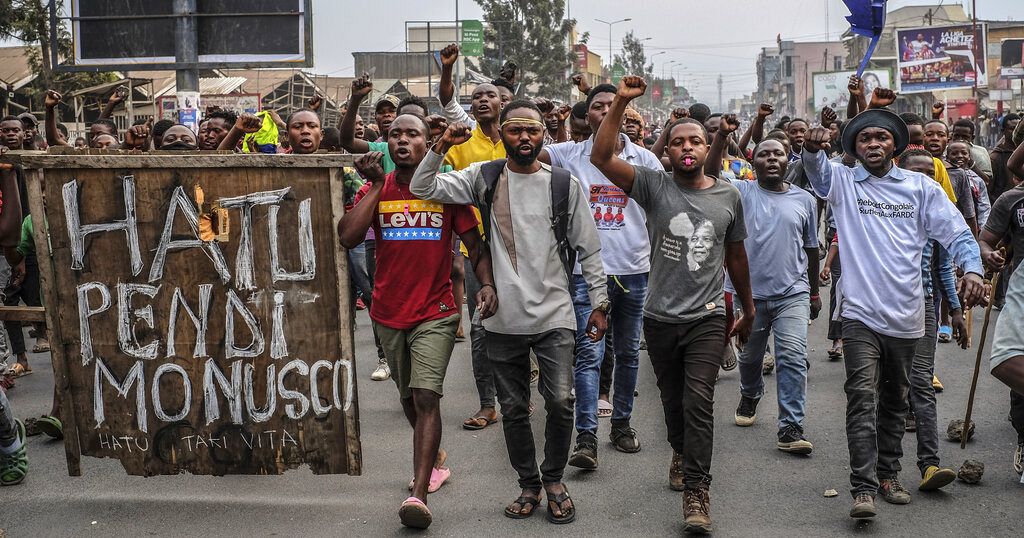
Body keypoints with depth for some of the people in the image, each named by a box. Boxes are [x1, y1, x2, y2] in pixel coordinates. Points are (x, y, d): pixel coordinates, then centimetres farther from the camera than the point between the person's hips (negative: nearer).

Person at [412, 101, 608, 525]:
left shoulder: (565, 185, 0)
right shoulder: (483, 178, 3)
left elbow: (589, 250, 5)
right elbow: (422, 189, -1)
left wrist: (599, 303, 4)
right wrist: (441, 148, -14)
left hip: (555, 315, -1)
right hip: (503, 318, 1)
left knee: (560, 401, -9)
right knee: (513, 409, 10)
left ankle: (553, 479, 14)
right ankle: (528, 485, 27)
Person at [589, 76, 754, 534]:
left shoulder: (728, 196, 3)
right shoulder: (654, 186, -4)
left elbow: (736, 256, 15)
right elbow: (601, 157, -17)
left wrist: (747, 308, 21)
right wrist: (620, 102, -23)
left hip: (708, 318, -1)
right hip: (660, 318, 1)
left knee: (699, 400, -13)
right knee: (672, 399, 17)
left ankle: (696, 491, -9)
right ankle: (682, 453, 45)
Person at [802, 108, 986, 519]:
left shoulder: (920, 187, 7)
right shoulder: (843, 181, 4)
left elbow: (956, 232, 3)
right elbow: (816, 169, -17)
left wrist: (972, 268, -16)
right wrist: (812, 146, -40)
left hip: (906, 315, 3)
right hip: (861, 314, -3)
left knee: (895, 401, 16)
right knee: (862, 400, -12)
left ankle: (888, 474, 29)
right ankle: (863, 488, -12)